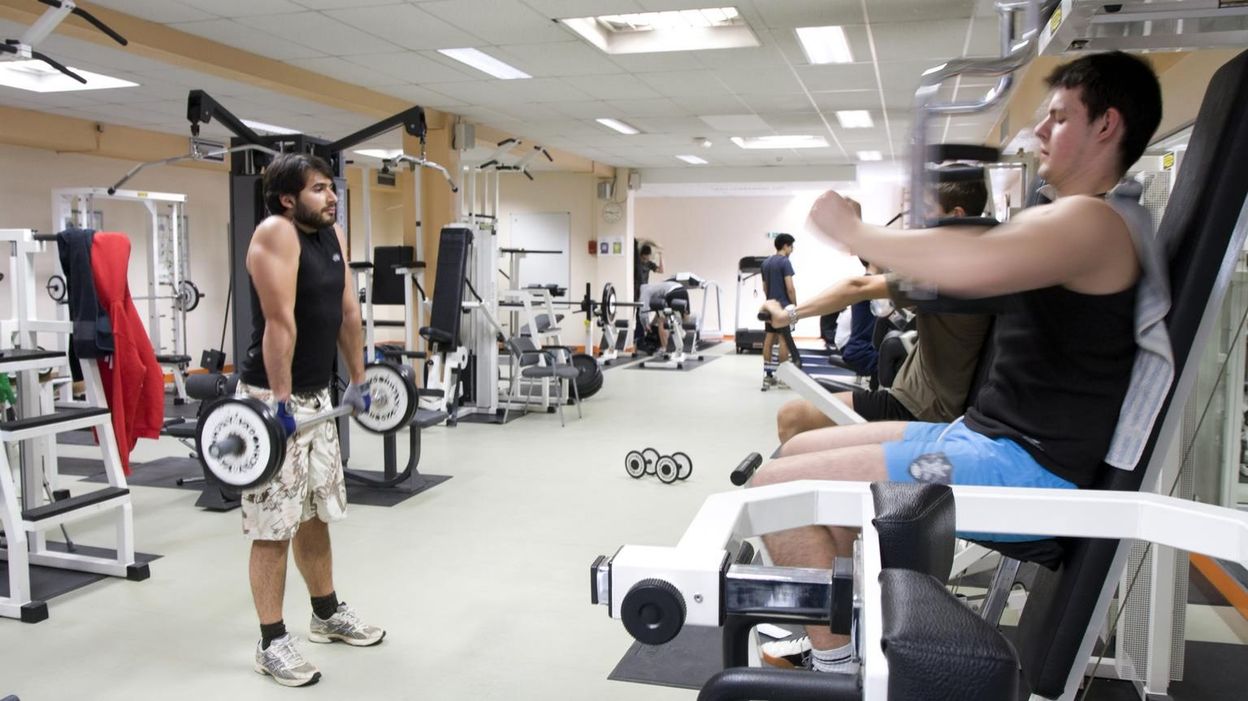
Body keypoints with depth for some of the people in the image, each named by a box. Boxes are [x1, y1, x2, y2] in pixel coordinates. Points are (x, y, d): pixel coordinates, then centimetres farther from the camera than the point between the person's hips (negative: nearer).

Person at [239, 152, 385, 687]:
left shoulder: (333, 234, 8)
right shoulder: (275, 234, -17)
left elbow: (347, 311, 12)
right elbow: (279, 322, -23)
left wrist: (358, 379, 15)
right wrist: (280, 400, -25)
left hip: (318, 396, 9)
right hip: (273, 399, -8)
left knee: (317, 513, 19)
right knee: (273, 527, -1)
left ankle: (328, 614, 34)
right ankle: (272, 643, 10)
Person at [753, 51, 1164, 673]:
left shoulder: (1095, 221, -17)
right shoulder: (1073, 219, 18)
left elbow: (972, 264, -39)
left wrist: (852, 231, -25)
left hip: (1022, 469, -11)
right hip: (986, 437, 11)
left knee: (777, 486, -16)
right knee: (800, 450, 15)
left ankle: (835, 664, 1)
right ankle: (843, 627, 23)